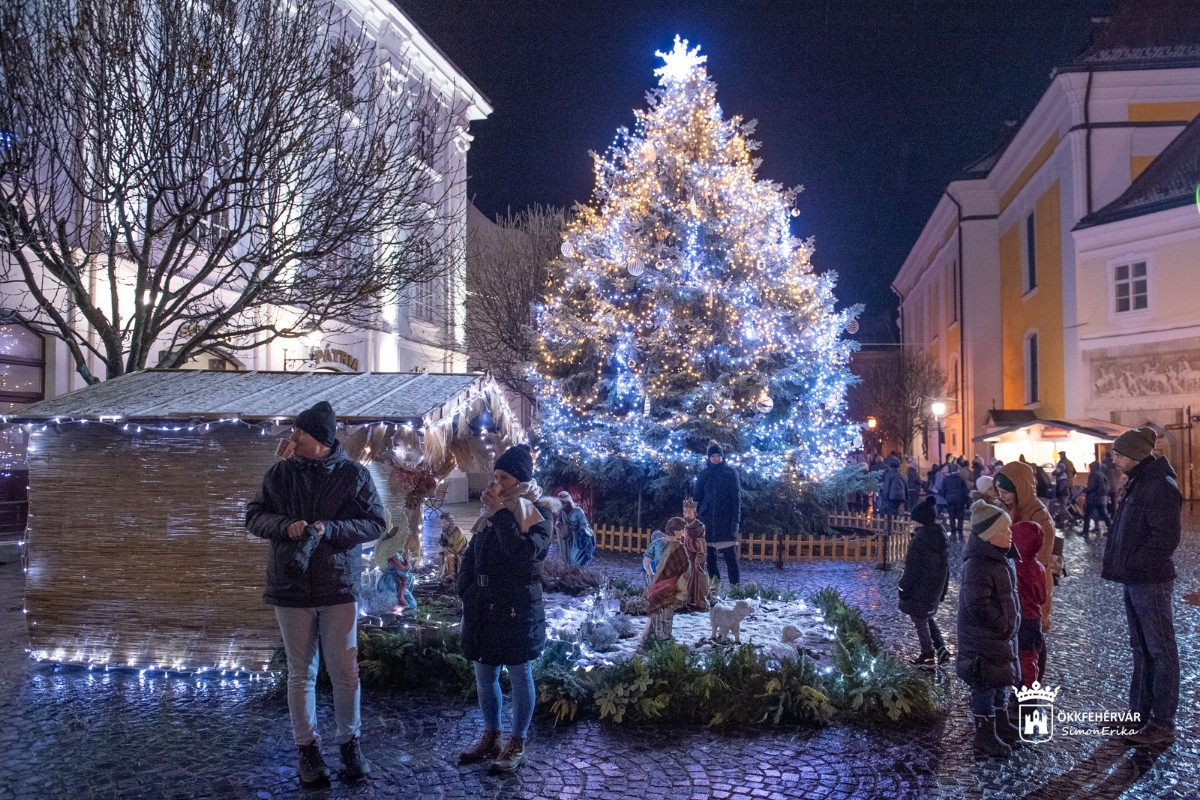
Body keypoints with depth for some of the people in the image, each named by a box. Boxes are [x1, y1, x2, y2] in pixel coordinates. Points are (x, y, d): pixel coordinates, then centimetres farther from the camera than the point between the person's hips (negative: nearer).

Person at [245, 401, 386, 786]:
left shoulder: (353, 475, -4)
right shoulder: (280, 473, 2)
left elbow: (376, 523, -5)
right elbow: (254, 516, 5)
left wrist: (329, 529, -18)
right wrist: (286, 526, -15)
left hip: (338, 587, -1)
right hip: (291, 588, 2)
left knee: (345, 672, 5)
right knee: (300, 673, 10)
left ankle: (350, 743, 25)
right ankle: (308, 748, 25)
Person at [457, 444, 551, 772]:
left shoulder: (534, 516, -7)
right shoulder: (488, 516, 12)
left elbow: (523, 554, -26)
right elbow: (471, 557, 18)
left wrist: (500, 512, -23)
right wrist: (466, 592, 5)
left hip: (517, 609, -7)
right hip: (485, 607, 7)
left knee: (519, 674, 4)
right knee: (484, 673, 13)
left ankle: (517, 743, 15)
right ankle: (491, 737, 28)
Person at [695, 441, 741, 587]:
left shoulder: (730, 472, 6)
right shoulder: (704, 474, 13)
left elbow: (736, 496, 1)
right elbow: (697, 496, 15)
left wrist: (735, 518, -7)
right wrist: (695, 511, 1)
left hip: (725, 519, -3)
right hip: (708, 519, 3)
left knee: (730, 554, -10)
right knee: (710, 554, 2)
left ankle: (735, 585, -9)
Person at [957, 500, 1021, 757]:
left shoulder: (1001, 558, 7)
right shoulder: (976, 565, -26)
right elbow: (978, 606, -27)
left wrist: (1010, 623, 15)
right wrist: (1002, 625, -20)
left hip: (1002, 635, 10)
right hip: (982, 638, -10)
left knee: (1001, 679, 22)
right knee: (985, 685, 1)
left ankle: (1000, 724, 39)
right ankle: (985, 734, 14)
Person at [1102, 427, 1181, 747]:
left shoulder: (1160, 486, -16)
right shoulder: (1138, 483, 13)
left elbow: (1166, 538, -22)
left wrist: (1132, 564, -16)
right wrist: (1123, 568, 9)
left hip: (1151, 582, -10)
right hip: (1133, 580, 10)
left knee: (1160, 650, -1)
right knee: (1140, 648, 16)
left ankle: (1163, 724, 6)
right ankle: (1140, 713, 26)